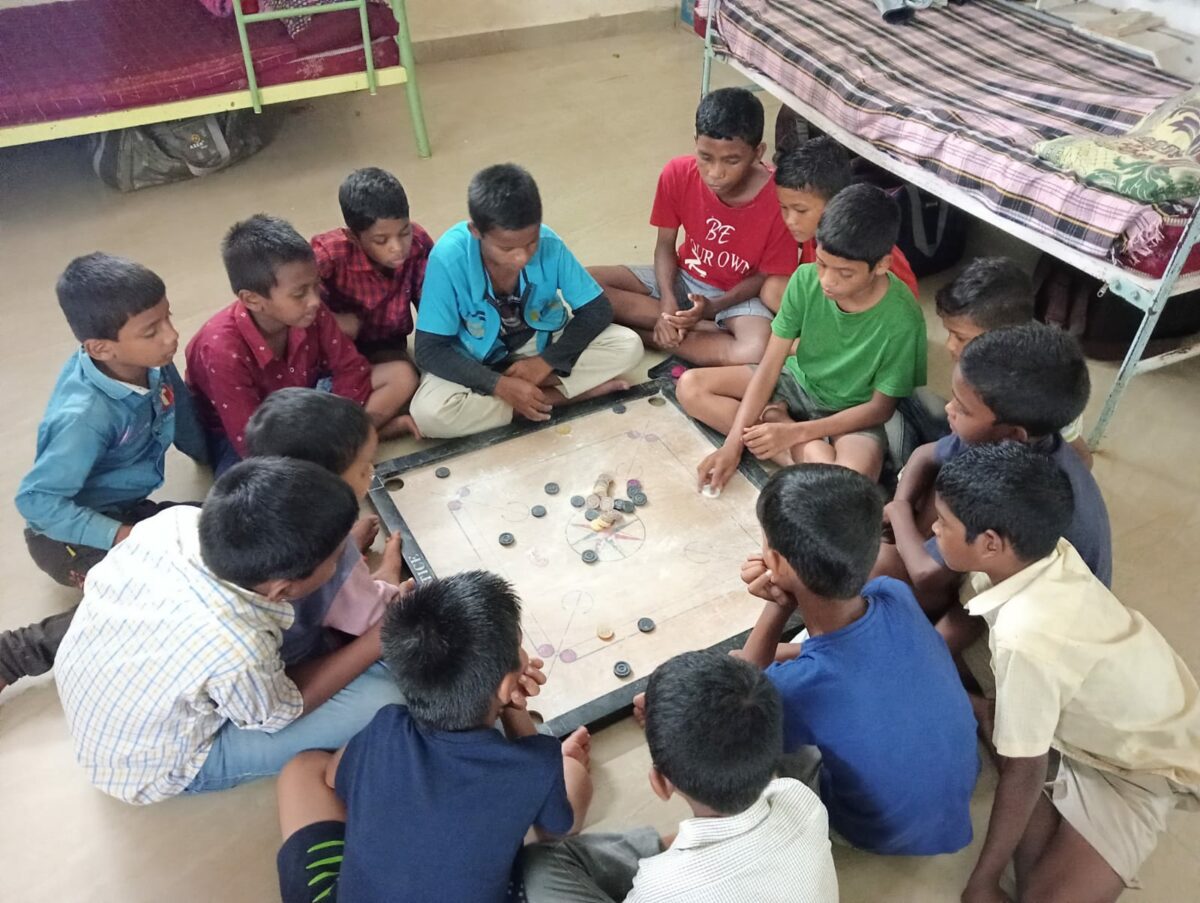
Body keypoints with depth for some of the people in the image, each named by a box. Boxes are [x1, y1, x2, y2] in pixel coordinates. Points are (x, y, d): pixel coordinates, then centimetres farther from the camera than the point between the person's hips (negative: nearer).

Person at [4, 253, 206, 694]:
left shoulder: (151, 362, -13)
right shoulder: (85, 415, -33)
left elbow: (182, 420, 6)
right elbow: (36, 500, -26)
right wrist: (120, 537, -29)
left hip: (127, 509, 8)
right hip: (72, 534, -8)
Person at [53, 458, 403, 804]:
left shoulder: (175, 520, -26)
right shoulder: (237, 652, -42)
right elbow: (278, 715, -16)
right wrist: (377, 640, -14)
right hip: (152, 766, -6)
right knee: (382, 697, -17)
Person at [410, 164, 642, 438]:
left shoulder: (548, 244, -23)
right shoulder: (448, 258, -29)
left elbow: (598, 310, -12)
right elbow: (429, 351, -24)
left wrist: (546, 361, -23)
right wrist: (500, 385, -33)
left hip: (539, 343, 2)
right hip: (475, 360, -1)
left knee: (628, 346, -18)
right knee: (428, 413, -32)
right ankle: (556, 394, -20)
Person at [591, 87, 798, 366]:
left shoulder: (778, 200, -25)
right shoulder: (678, 174, -17)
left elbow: (767, 276, -12)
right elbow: (665, 244, -5)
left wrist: (712, 306, -26)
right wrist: (668, 302, -22)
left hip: (737, 293, -3)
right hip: (683, 277, 3)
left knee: (755, 353, -37)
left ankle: (650, 335, -15)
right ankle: (706, 329, -15)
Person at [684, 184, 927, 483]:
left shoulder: (902, 319, -27)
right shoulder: (806, 279, -18)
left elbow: (881, 407, -18)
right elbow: (770, 365, -14)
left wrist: (794, 432, -26)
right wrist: (733, 442, -22)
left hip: (852, 412, -5)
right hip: (798, 383, 5)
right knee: (690, 386, -11)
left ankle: (776, 418, -11)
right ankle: (810, 452, -16)